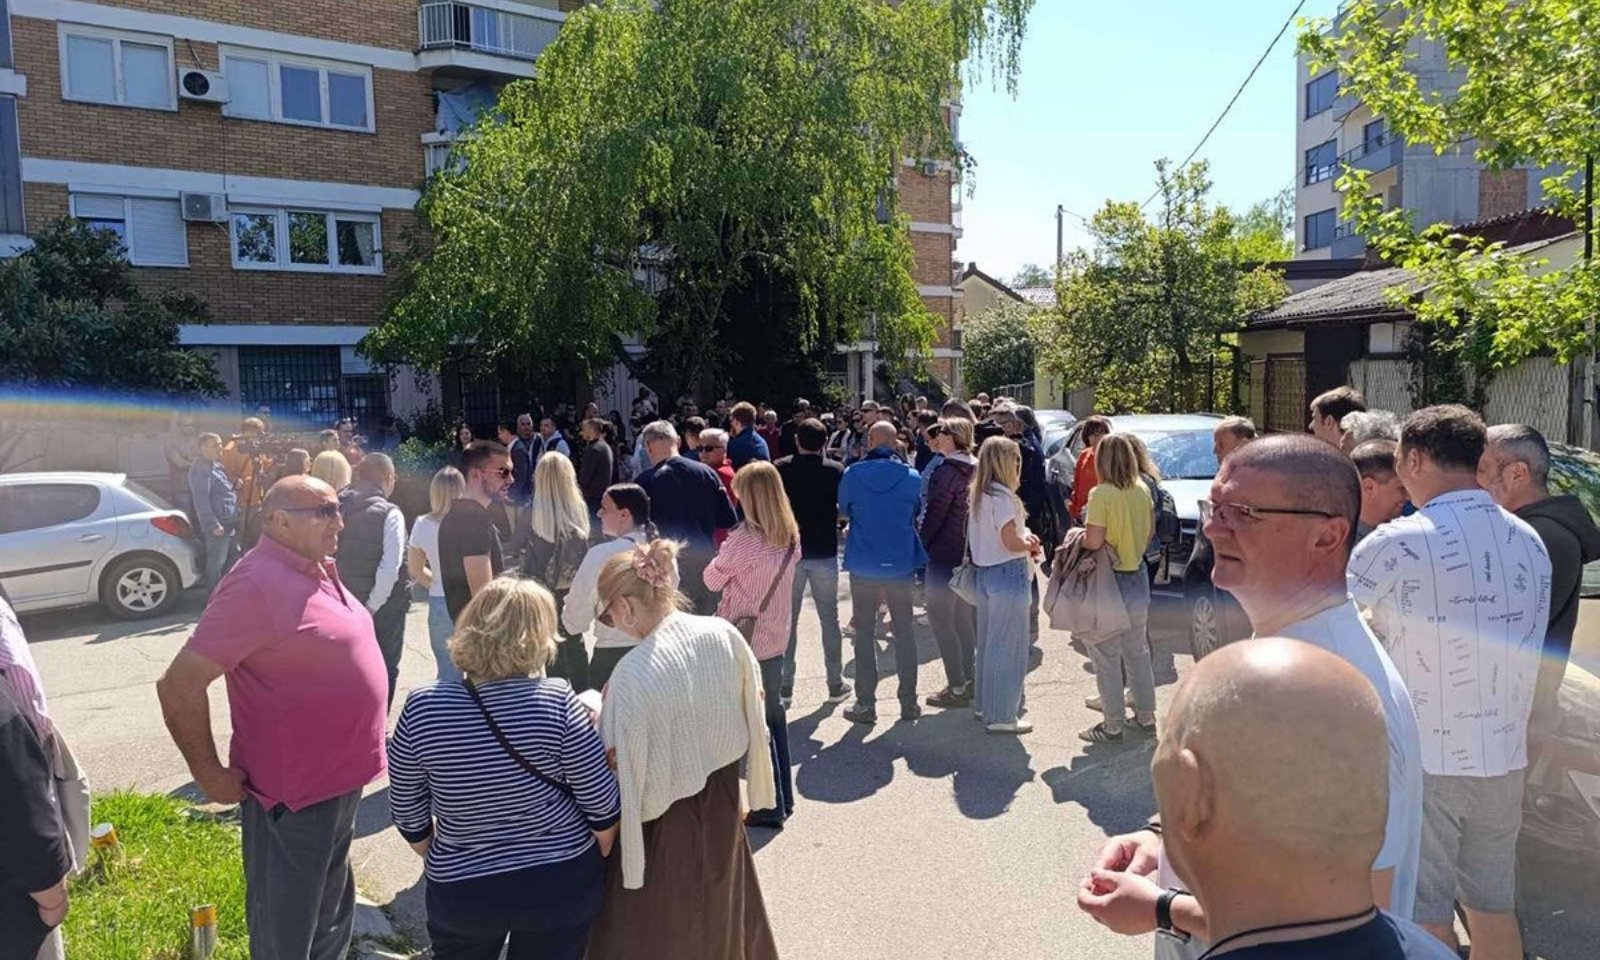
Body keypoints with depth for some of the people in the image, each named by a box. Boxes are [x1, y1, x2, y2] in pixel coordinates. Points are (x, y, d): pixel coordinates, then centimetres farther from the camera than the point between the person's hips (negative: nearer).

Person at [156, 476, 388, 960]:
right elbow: (179, 685, -24)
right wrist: (210, 776, -16)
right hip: (293, 791, -8)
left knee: (330, 919, 25)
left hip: (339, 779, 8)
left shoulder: (315, 570, 5)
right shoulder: (258, 584, -23)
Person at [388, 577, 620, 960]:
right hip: (563, 883, -1)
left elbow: (408, 815, -3)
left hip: (461, 890, 1)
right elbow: (604, 808, -13)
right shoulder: (557, 703, -20)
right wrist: (595, 866, 7)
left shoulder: (422, 707, -15)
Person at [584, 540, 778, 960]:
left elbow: (623, 764, -21)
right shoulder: (725, 634, -12)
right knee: (718, 909, 29)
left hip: (668, 817, -6)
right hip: (722, 796, 6)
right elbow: (751, 715, 1)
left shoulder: (634, 673, -29)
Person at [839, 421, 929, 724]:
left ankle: (866, 703, 11)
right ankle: (909, 702, 18)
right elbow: (917, 515, 8)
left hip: (863, 566, -1)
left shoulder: (852, 475, -10)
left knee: (864, 634, 9)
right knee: (905, 632, 12)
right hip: (901, 564, 1)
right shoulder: (911, 477, -6)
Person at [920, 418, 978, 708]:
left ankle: (957, 687, 3)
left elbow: (934, 514, -17)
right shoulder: (975, 470, 8)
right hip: (971, 553, 8)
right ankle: (971, 679, 24)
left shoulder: (946, 471, -16)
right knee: (966, 617, 17)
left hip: (944, 554, -8)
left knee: (941, 617, 1)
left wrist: (919, 543, -7)